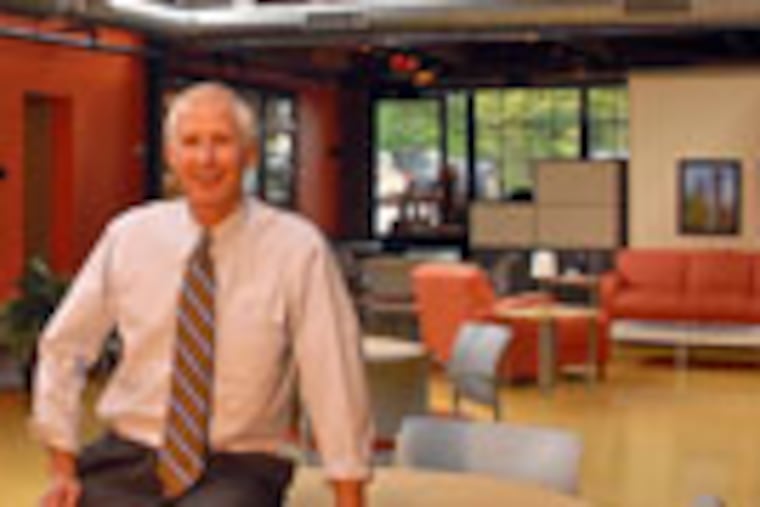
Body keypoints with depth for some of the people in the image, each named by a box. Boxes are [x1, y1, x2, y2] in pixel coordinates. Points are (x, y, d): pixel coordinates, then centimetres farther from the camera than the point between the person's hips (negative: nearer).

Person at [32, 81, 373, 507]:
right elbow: (64, 347, 9)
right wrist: (63, 468, 3)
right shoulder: (129, 236, 2)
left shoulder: (297, 249, -8)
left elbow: (336, 377, -7)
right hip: (125, 462, 3)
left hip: (235, 471, -3)